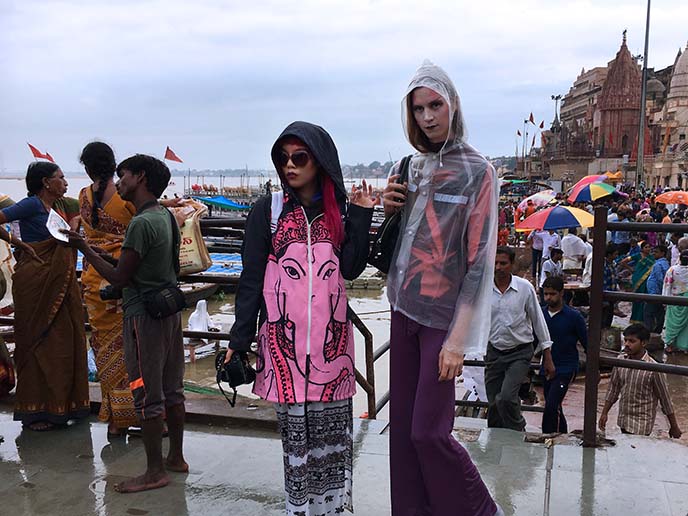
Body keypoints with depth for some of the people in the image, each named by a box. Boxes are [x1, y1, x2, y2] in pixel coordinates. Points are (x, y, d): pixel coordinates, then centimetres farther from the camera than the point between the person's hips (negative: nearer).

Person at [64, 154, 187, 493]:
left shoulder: (141, 224, -18)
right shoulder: (166, 217, 10)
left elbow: (119, 278, -16)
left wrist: (83, 248, -5)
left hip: (144, 315, -9)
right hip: (170, 310, 9)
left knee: (146, 395, 1)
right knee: (171, 390, 15)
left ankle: (155, 472, 11)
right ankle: (176, 458, 27)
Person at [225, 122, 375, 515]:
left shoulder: (339, 210, 9)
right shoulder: (268, 210, 3)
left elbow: (350, 268, -1)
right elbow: (251, 278, 0)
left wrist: (361, 216, -5)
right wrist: (239, 339, -2)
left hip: (331, 336, 2)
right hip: (284, 335, -2)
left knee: (334, 428, 5)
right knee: (296, 428, 2)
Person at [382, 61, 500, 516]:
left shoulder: (477, 172, -7)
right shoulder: (411, 167, 10)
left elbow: (479, 260, -11)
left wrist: (459, 340, -15)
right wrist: (389, 209, -3)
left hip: (443, 318, -5)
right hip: (405, 311, 6)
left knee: (429, 431, -2)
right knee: (403, 426, 10)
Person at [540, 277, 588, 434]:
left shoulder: (573, 316, -9)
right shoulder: (540, 314, 3)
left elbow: (586, 344, -2)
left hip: (566, 369, -5)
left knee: (551, 407, -19)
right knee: (555, 410, 15)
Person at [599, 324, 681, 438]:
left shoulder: (653, 369, -19)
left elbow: (665, 399, -9)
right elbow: (613, 389, 8)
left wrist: (674, 427, -1)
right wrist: (604, 413, 9)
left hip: (641, 425, -5)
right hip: (623, 420, 6)